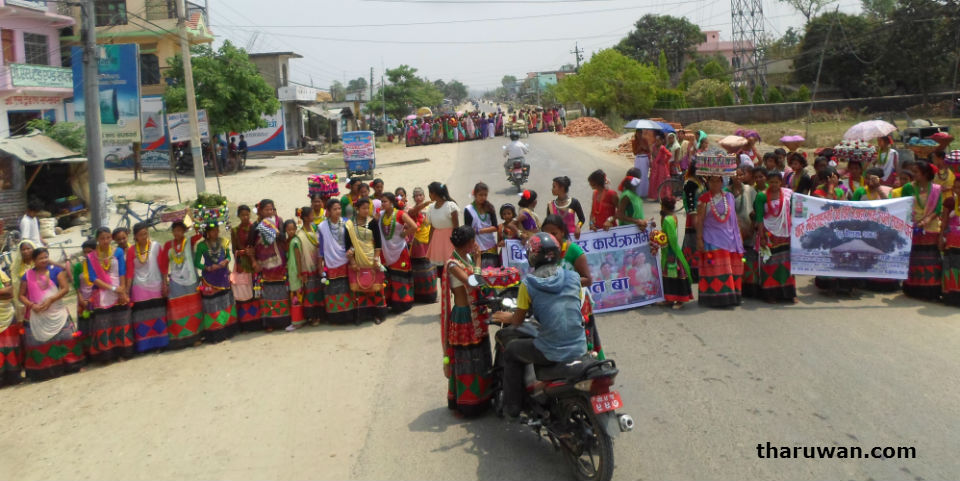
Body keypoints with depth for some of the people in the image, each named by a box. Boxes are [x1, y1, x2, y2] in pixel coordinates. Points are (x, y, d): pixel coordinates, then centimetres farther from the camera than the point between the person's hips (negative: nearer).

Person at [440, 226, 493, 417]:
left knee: (479, 357, 19)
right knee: (466, 359, 1)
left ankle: (479, 397, 33)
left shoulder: (467, 258, 6)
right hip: (463, 316, -9)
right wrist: (477, 260, -24)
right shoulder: (453, 264, -19)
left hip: (475, 315, 9)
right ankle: (465, 404, 13)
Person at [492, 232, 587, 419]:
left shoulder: (528, 283, -7)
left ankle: (512, 406, 24)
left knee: (511, 351, 22)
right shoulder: (573, 277, 2)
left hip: (550, 353, -4)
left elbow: (518, 320, 1)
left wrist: (505, 317, 23)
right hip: (579, 349, 4)